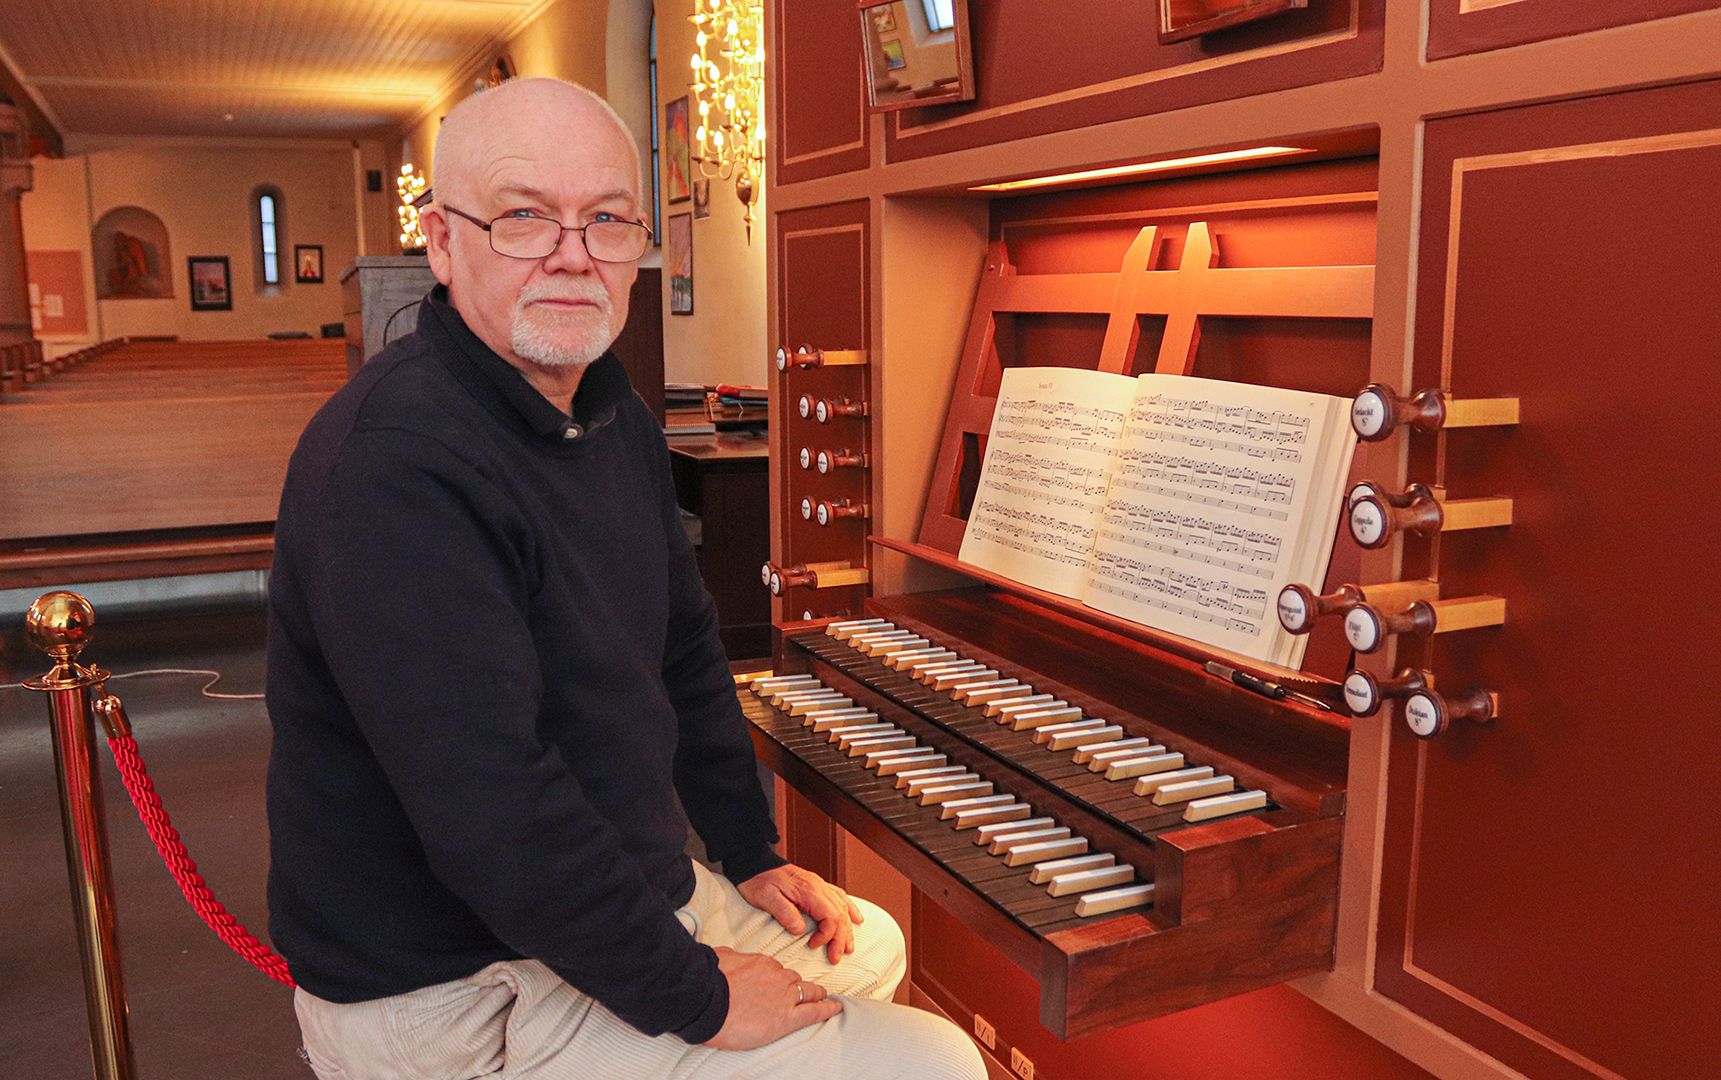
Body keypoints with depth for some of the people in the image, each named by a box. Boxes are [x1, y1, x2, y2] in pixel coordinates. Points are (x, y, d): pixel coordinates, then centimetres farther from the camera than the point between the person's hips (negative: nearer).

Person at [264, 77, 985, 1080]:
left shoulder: (615, 416, 4)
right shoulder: (397, 460, -28)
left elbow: (685, 650, 14)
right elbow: (494, 819, -32)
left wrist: (753, 856, 13)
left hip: (616, 882, 9)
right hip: (457, 993, -9)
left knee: (871, 947, 25)